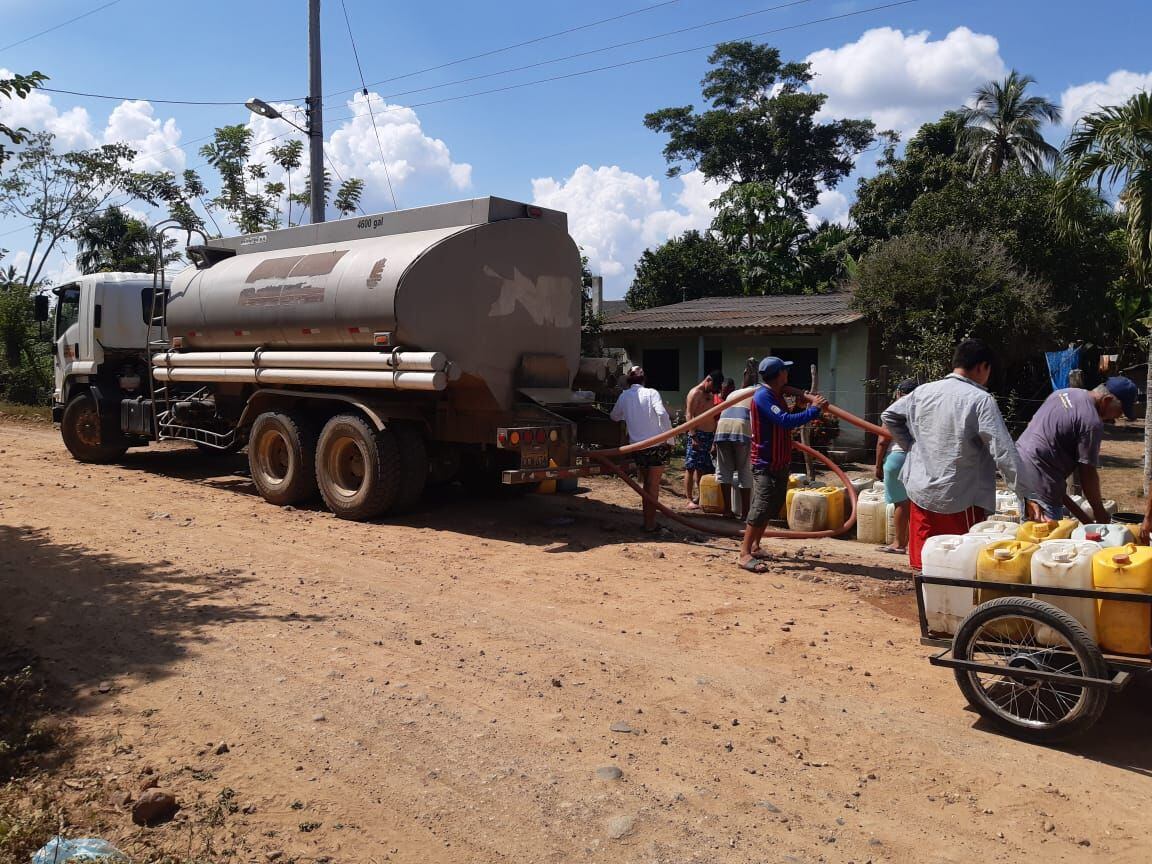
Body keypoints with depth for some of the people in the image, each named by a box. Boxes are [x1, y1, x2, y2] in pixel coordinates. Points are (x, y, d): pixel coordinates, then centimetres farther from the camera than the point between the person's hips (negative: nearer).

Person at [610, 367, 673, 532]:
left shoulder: (624, 396, 5)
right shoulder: (651, 393, -5)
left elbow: (615, 416, 20)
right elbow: (662, 414, -19)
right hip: (657, 445, -3)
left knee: (644, 483, 19)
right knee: (653, 485, 6)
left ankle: (648, 519, 21)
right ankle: (650, 523, 10)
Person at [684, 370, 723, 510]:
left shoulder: (710, 395, 19)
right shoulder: (695, 393, -7)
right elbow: (689, 415, -14)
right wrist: (693, 437, -21)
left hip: (709, 435, 9)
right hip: (698, 434, -9)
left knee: (702, 468, 12)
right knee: (691, 468, -6)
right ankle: (689, 500, -6)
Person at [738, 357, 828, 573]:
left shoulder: (778, 394, 11)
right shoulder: (763, 397, -19)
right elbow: (786, 421, -29)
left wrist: (813, 399, 6)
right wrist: (814, 410, -23)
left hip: (780, 463, 10)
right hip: (765, 464, -10)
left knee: (772, 507, 15)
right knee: (761, 508, -15)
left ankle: (755, 547, 24)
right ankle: (744, 555, -15)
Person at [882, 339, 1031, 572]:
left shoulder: (923, 392, 5)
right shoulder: (980, 400, -11)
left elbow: (889, 416, 17)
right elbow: (1004, 452, -15)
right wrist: (1026, 494, -13)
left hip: (921, 494, 5)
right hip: (960, 500, -5)